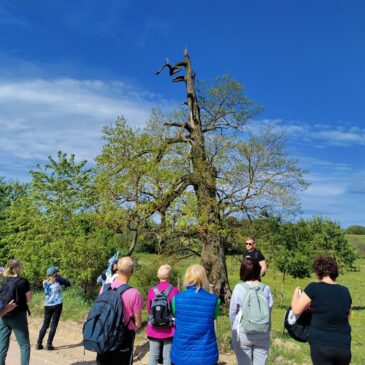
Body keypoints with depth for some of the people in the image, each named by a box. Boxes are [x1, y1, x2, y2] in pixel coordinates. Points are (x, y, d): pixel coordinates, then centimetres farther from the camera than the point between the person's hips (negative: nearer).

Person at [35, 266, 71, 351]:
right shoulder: (58, 280, -5)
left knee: (45, 325, 14)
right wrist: (60, 277, 11)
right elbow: (68, 283, 4)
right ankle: (49, 344, 0)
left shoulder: (45, 282, 5)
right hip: (57, 305, -4)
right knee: (54, 325, 2)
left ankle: (39, 344, 13)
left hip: (47, 306, 4)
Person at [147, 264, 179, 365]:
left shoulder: (151, 290, -6)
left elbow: (149, 310, 6)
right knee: (167, 357, 8)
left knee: (153, 356, 12)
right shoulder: (175, 290, -12)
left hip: (154, 329, 2)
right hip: (169, 329, -2)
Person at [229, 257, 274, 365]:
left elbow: (232, 312, -3)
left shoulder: (239, 288, -12)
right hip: (263, 334, 2)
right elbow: (269, 310, 1)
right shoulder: (266, 288, -7)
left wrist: (235, 328, 15)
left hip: (243, 333, -2)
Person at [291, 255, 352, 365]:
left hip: (321, 345, -5)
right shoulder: (345, 291, 5)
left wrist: (296, 292, 12)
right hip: (344, 347, 5)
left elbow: (296, 310, -5)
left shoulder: (314, 287, -9)